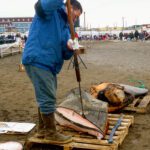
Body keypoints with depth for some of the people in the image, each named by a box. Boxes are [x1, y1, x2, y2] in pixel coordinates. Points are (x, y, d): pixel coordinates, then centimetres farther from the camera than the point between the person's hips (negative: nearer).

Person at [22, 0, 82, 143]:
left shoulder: (65, 27, 20)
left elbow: (65, 55, 13)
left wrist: (70, 47, -8)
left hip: (49, 64, 10)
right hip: (38, 60, -9)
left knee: (45, 98, 17)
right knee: (48, 99, -5)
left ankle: (42, 130, 32)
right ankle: (51, 133, 8)